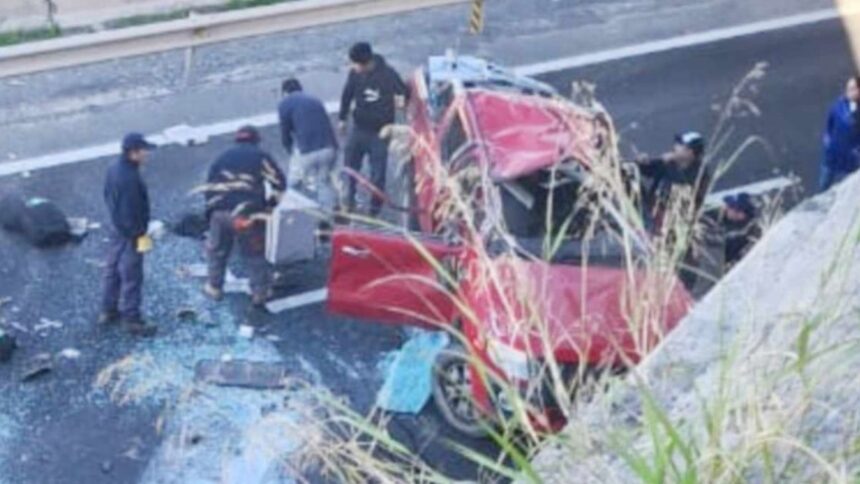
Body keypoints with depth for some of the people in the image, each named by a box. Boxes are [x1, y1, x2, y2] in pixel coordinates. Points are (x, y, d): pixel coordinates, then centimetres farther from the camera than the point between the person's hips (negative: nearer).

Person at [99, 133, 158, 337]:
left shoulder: (114, 169, 0)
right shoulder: (129, 178, -31)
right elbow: (131, 211, -27)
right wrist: (139, 235, -18)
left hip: (116, 228, 10)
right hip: (130, 234, -10)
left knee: (113, 270, 21)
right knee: (132, 277, 2)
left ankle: (108, 311, 34)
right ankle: (131, 319, 12)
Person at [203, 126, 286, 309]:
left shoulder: (223, 157, 21)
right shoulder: (261, 157, 9)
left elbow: (210, 185, 19)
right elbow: (279, 182, 3)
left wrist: (212, 208, 24)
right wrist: (270, 203, 16)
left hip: (220, 211, 4)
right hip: (247, 214, -3)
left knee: (217, 250, 22)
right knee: (255, 254, 8)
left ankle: (214, 287, 31)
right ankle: (259, 294, 10)